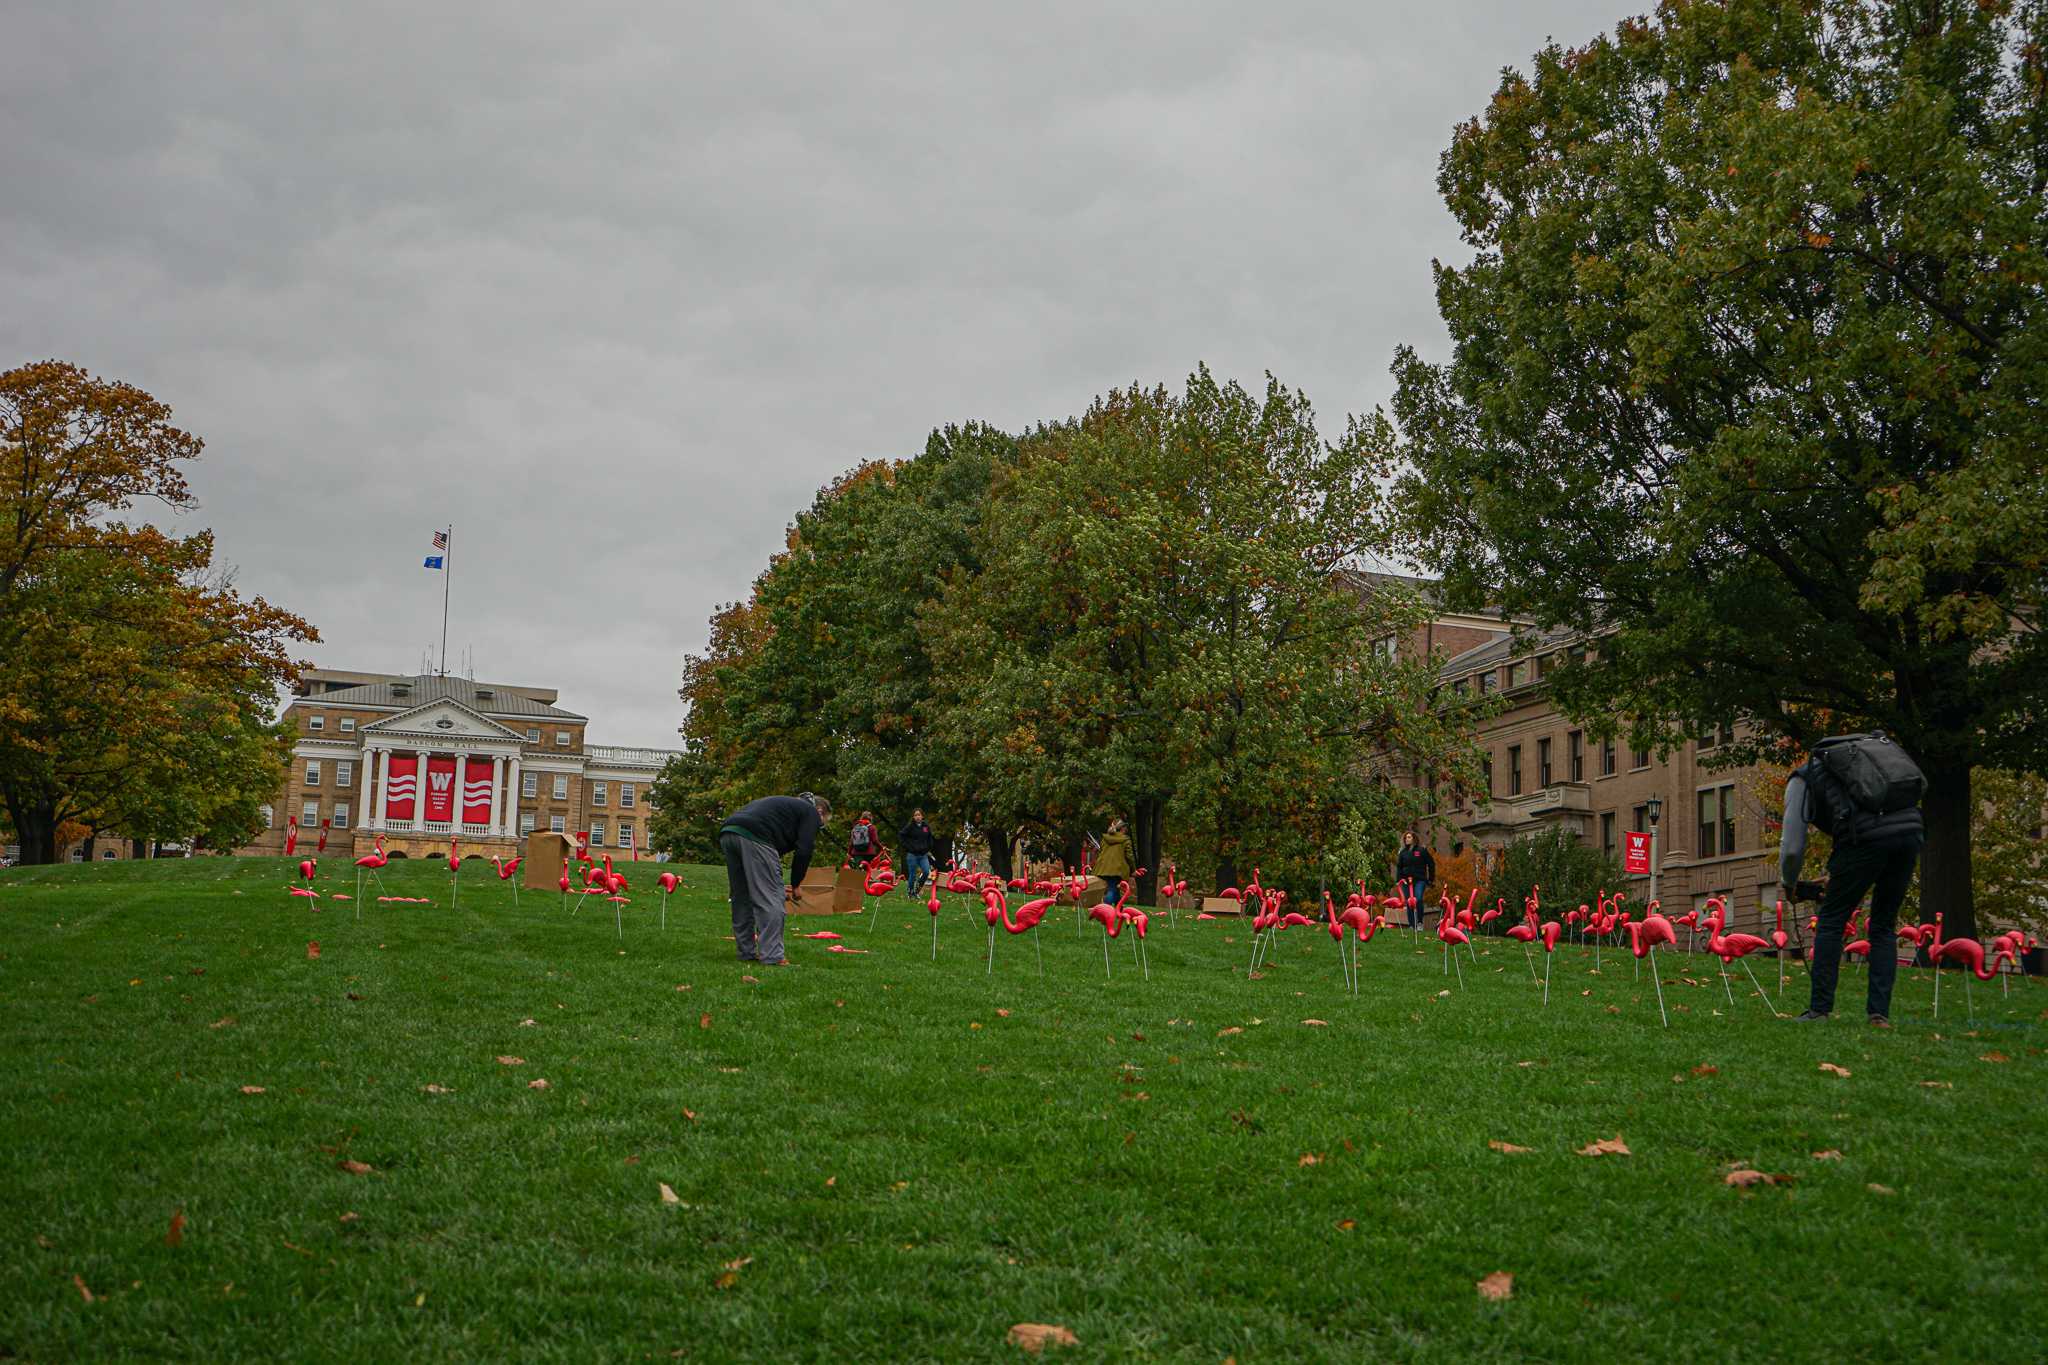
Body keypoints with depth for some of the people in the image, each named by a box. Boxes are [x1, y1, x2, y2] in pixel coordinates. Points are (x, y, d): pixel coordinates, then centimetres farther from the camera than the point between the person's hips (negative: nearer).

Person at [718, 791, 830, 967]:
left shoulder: (788, 804, 38)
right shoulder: (810, 812, 15)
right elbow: (804, 850, 2)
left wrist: (775, 884, 36)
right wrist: (796, 885, 13)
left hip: (726, 832, 8)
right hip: (753, 837, -8)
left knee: (741, 898, 18)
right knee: (769, 900, -3)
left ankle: (747, 952, 22)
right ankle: (772, 957, -4)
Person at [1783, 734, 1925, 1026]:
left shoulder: (1802, 778, 20)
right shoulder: (1861, 750, 36)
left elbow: (1792, 847, 12)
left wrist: (1790, 885, 32)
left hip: (1867, 837, -5)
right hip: (1912, 829, 5)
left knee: (1831, 921, 11)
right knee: (1884, 926, 18)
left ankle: (1819, 1009, 10)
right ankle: (1880, 1013, 14)